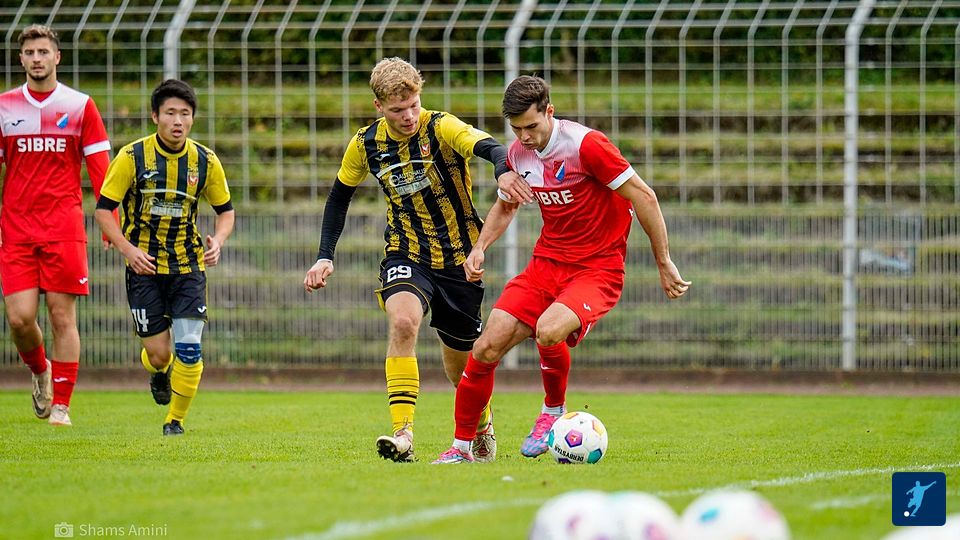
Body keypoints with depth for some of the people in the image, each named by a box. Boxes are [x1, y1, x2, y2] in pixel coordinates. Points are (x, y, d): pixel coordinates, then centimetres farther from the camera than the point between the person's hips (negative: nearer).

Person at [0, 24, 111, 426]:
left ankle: (61, 405, 4)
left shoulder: (80, 107, 3)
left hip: (65, 228, -1)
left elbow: (100, 171, 3)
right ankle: (40, 371, 24)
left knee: (62, 317, -4)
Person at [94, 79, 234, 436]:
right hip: (145, 266, -1)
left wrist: (218, 240, -10)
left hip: (188, 265, 1)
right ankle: (160, 372, 36)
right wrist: (127, 249, -18)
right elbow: (103, 209, -4)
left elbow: (225, 210, 11)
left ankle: (176, 420, 9)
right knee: (158, 353, -3)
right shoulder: (132, 157, -9)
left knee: (189, 348, -12)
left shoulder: (205, 161, -2)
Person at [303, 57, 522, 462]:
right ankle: (402, 433, -35)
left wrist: (504, 171, -59)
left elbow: (490, 148, -36)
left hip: (458, 258, -1)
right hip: (406, 255, 1)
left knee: (459, 361, 10)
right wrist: (325, 256, 4)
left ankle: (483, 426, 43)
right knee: (403, 321, -30)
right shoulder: (366, 144, -5)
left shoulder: (441, 128, -17)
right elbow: (340, 196, 12)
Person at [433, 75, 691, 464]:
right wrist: (479, 248, 6)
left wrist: (664, 263, -10)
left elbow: (644, 197, -13)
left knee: (548, 330, -34)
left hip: (598, 268, -6)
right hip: (547, 262, 6)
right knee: (487, 347, -9)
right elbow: (505, 206, 23)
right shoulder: (519, 154, 3)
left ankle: (553, 412, -4)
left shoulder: (586, 145, -18)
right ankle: (462, 446, 7)